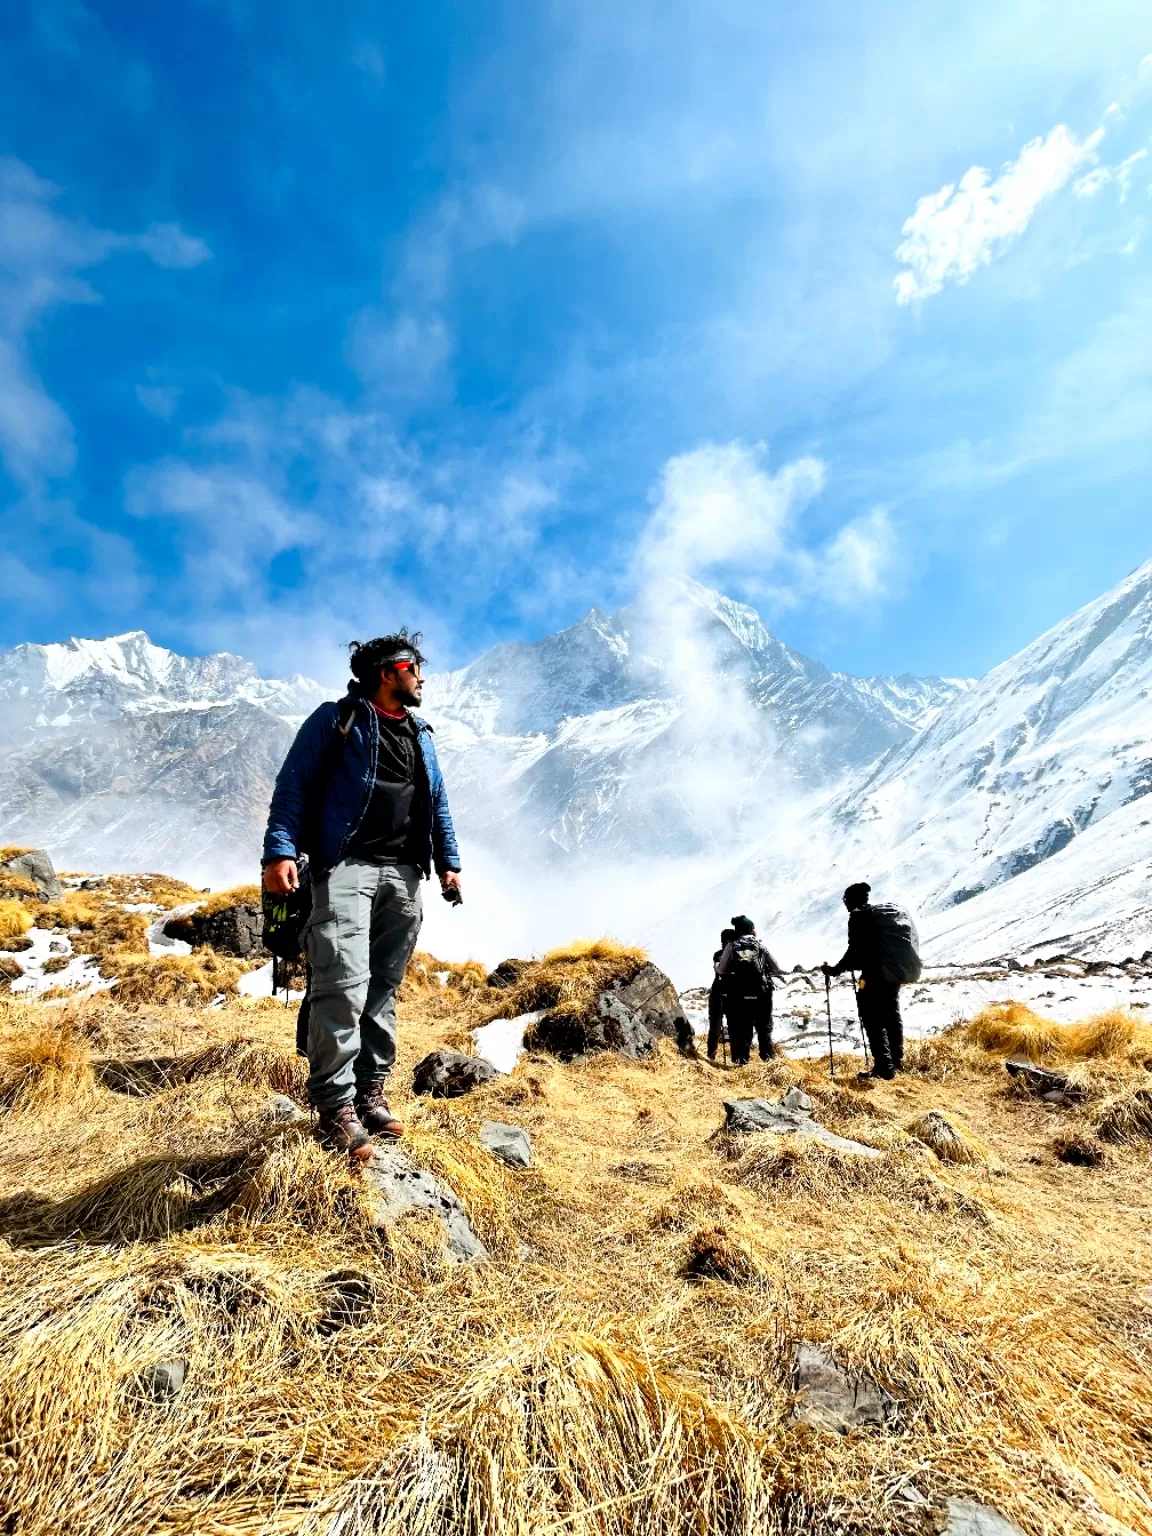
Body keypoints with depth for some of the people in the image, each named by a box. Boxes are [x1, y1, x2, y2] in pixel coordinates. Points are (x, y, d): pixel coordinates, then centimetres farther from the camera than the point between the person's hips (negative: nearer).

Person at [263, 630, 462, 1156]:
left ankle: (370, 1091, 19)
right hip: (346, 868, -6)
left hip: (404, 875, 6)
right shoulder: (336, 719, 3)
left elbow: (437, 803, 23)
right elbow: (292, 785, -3)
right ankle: (336, 1106, -4)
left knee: (384, 987, 8)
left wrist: (448, 862, 15)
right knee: (345, 982, -14)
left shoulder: (420, 734, 21)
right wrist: (280, 850, -16)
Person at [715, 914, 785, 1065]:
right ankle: (769, 1058, 15)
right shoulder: (760, 945, 3)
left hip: (739, 996, 0)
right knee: (765, 1029, 14)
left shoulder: (731, 946, 1)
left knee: (741, 1029, 7)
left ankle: (741, 1061, 7)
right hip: (761, 994, 0)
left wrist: (716, 965, 23)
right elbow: (777, 969, 7)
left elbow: (721, 970, 2)